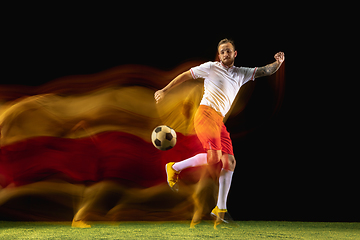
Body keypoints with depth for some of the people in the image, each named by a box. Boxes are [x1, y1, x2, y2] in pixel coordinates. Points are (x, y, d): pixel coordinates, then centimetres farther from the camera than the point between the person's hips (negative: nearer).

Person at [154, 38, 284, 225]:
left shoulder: (242, 73, 19)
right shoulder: (211, 67, 5)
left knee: (229, 162, -1)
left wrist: (278, 62, -7)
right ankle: (174, 168, -4)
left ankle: (220, 209, 4)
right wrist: (165, 90, 8)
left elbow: (266, 71, 14)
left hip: (220, 121, 6)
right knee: (214, 156, -24)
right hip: (206, 113, -6)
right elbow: (185, 75, 9)